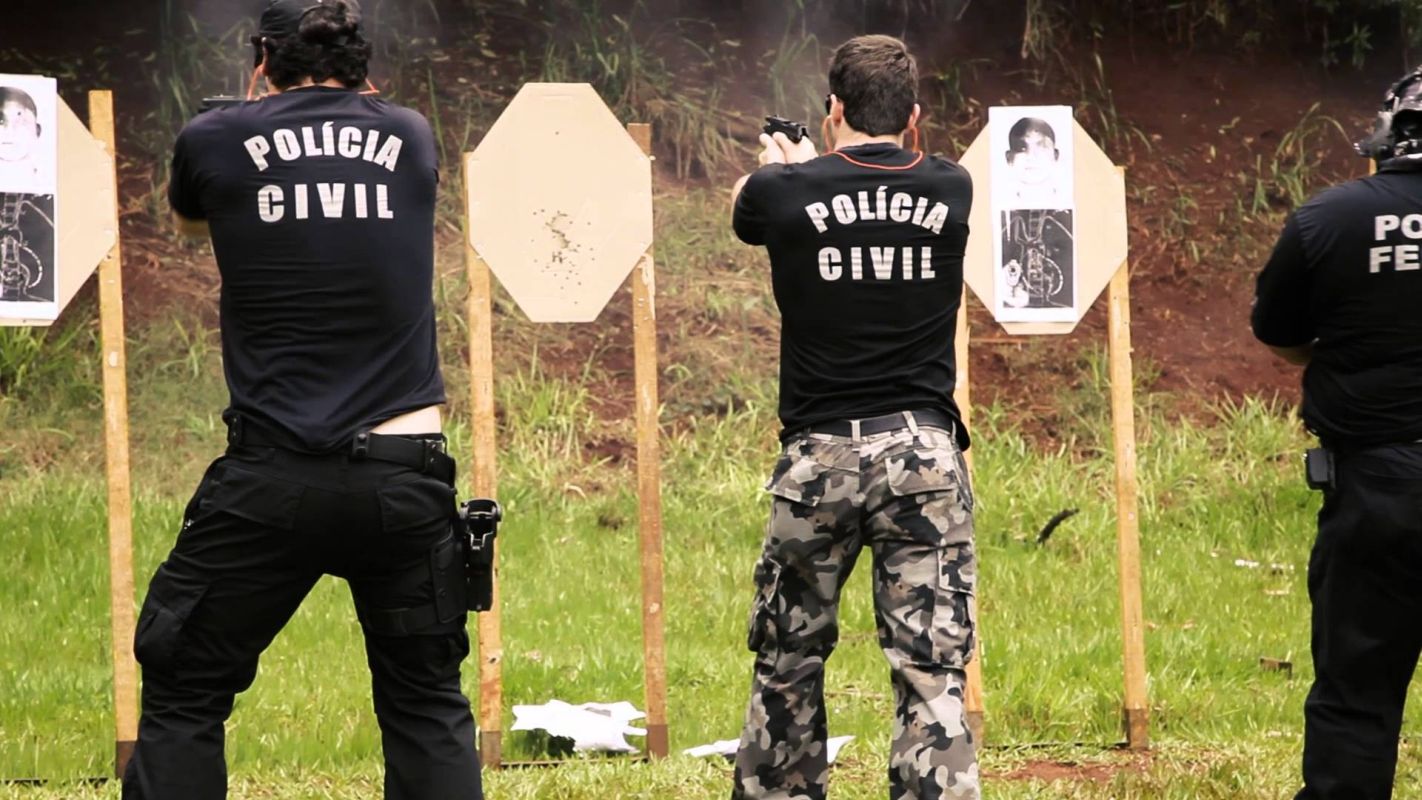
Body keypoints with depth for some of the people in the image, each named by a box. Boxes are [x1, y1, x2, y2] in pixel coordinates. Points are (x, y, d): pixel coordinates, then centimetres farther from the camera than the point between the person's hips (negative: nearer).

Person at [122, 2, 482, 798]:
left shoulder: (216, 141, 2)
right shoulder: (411, 138, 7)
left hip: (272, 478, -2)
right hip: (404, 476, 2)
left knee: (184, 701, 10)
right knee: (428, 707, 15)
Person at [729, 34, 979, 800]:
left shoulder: (785, 192, -4)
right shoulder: (950, 190, 2)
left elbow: (743, 209, 21)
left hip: (819, 456, 0)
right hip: (925, 451, 1)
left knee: (788, 662, 17)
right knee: (931, 668, -3)